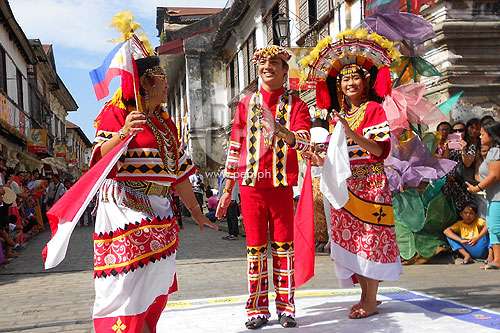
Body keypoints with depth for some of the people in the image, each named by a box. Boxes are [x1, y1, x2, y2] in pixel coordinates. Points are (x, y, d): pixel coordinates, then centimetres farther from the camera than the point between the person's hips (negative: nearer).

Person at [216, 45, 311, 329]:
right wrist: (227, 191, 7)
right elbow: (235, 148, 9)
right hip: (251, 186, 1)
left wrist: (278, 128, -33)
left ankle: (286, 307, 16)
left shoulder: (296, 105, 5)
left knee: (284, 245, 5)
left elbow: (302, 143, -12)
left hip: (282, 186, -1)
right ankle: (258, 310, 14)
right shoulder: (247, 103, 10)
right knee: (255, 247, 5)